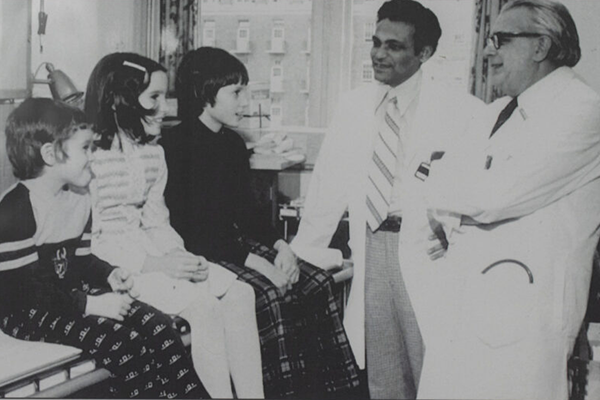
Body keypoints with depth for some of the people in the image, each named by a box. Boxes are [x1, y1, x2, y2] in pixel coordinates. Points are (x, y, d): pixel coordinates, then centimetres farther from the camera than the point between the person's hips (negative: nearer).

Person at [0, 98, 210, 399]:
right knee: (122, 341, -26)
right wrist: (90, 304, -27)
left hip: (69, 293, 8)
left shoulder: (79, 197, 7)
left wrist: (108, 275, -7)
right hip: (25, 311, -8)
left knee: (156, 326, -10)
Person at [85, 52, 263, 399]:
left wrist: (179, 255, -7)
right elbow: (93, 236, -17)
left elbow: (156, 220, 12)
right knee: (203, 304, -24)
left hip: (157, 252, 8)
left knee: (240, 293, -9)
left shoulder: (154, 154, 13)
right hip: (111, 263, -8)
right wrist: (156, 264, -22)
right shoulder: (92, 156, -13)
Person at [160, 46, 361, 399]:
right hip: (200, 253, -8)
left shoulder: (234, 144, 13)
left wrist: (281, 246, -3)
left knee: (317, 282, -10)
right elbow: (188, 229, -19)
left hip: (238, 242, 8)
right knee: (270, 295, -29)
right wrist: (256, 262, -23)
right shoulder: (175, 147, -12)